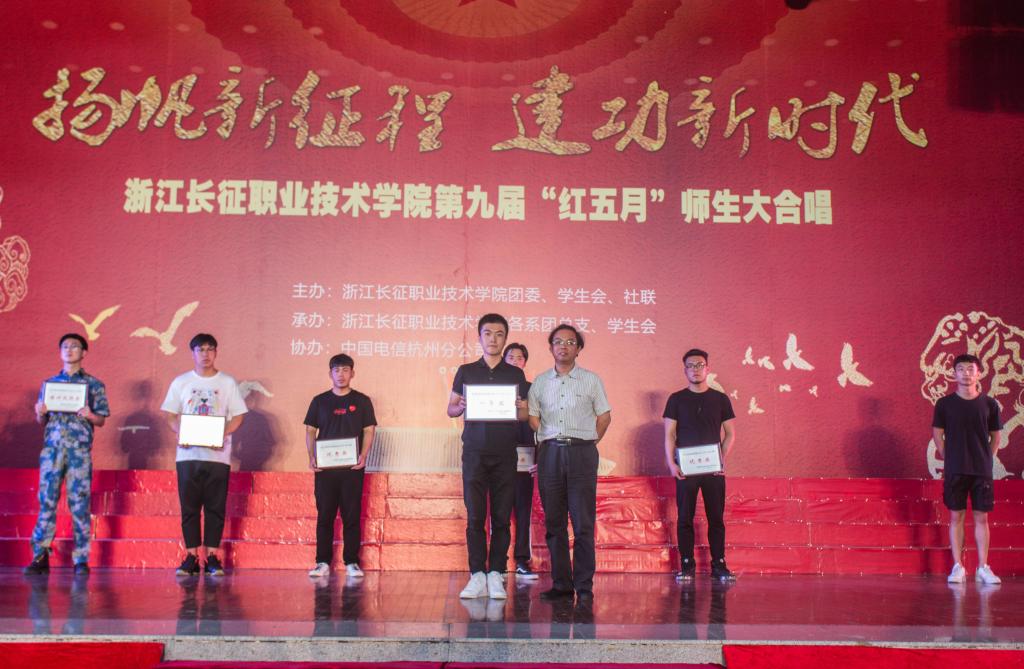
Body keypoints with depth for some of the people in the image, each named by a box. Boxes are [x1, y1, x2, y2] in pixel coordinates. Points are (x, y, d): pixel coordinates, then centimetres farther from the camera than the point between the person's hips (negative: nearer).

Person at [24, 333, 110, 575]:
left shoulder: (94, 384, 8)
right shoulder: (49, 383, 17)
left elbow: (102, 420, 7)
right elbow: (42, 421, 19)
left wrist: (89, 415, -14)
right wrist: (40, 414, -4)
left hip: (80, 449, -2)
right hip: (52, 448, 2)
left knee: (80, 504, -3)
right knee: (47, 501, -3)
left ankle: (81, 560, 1)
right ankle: (40, 557, 1)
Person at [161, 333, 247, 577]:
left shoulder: (228, 382, 7)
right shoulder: (180, 382, 9)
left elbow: (237, 416, 5)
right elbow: (170, 415, 8)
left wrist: (223, 433, -13)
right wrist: (180, 432, -12)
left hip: (217, 454, -1)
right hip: (187, 454, 1)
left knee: (215, 507, 1)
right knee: (189, 507, 2)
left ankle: (212, 557, 7)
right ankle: (191, 557, 8)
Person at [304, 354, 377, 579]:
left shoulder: (362, 401, 6)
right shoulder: (319, 401, 9)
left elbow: (369, 431, 4)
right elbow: (310, 431, 9)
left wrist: (363, 455, -11)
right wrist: (311, 457, -4)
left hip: (352, 468, -1)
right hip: (324, 467, 1)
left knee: (352, 516, 1)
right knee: (324, 516, 3)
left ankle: (351, 562, 7)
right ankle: (323, 562, 8)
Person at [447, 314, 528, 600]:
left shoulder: (515, 374, 10)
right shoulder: (466, 371, 10)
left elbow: (525, 414, 10)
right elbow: (450, 409, 10)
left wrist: (517, 409, -13)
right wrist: (462, 407, -12)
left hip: (505, 453, 0)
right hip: (474, 452, 0)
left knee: (501, 518, 0)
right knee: (475, 517, -2)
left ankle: (496, 575, 5)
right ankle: (477, 576, 2)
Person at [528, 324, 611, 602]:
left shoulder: (591, 380, 7)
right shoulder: (540, 382, 12)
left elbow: (604, 416, 9)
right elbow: (533, 418, 12)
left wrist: (588, 442, 4)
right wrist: (549, 441, 4)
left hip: (582, 453, -2)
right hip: (550, 452, 2)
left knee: (583, 522, -6)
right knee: (554, 522, 3)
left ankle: (584, 585, -3)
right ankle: (561, 583, 9)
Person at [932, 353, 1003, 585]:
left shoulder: (989, 404, 3)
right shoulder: (944, 404, 1)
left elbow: (996, 436, 11)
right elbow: (937, 434, 6)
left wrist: (986, 459, 4)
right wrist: (949, 459, 1)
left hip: (982, 470, 1)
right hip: (955, 470, -1)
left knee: (981, 517, 3)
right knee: (956, 517, 2)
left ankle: (983, 568, 9)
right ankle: (958, 567, 7)